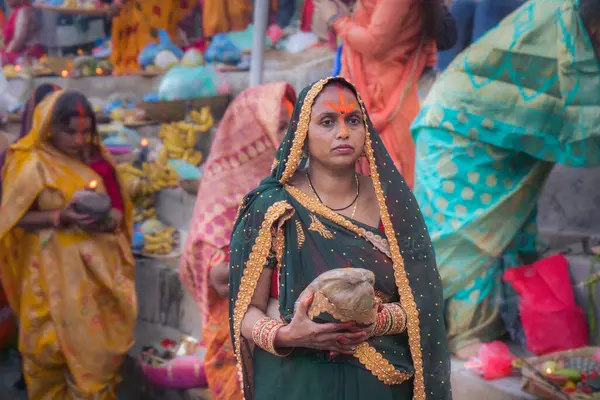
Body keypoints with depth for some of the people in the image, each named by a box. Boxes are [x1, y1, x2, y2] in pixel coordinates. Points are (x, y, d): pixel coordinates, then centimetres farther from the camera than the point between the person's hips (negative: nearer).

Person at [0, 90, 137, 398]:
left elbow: (119, 206, 11)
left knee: (100, 341, 11)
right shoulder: (31, 165, -10)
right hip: (56, 270, -4)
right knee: (55, 345, 3)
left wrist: (109, 220, -12)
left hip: (98, 266, 5)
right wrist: (60, 217, -22)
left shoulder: (96, 158, 5)